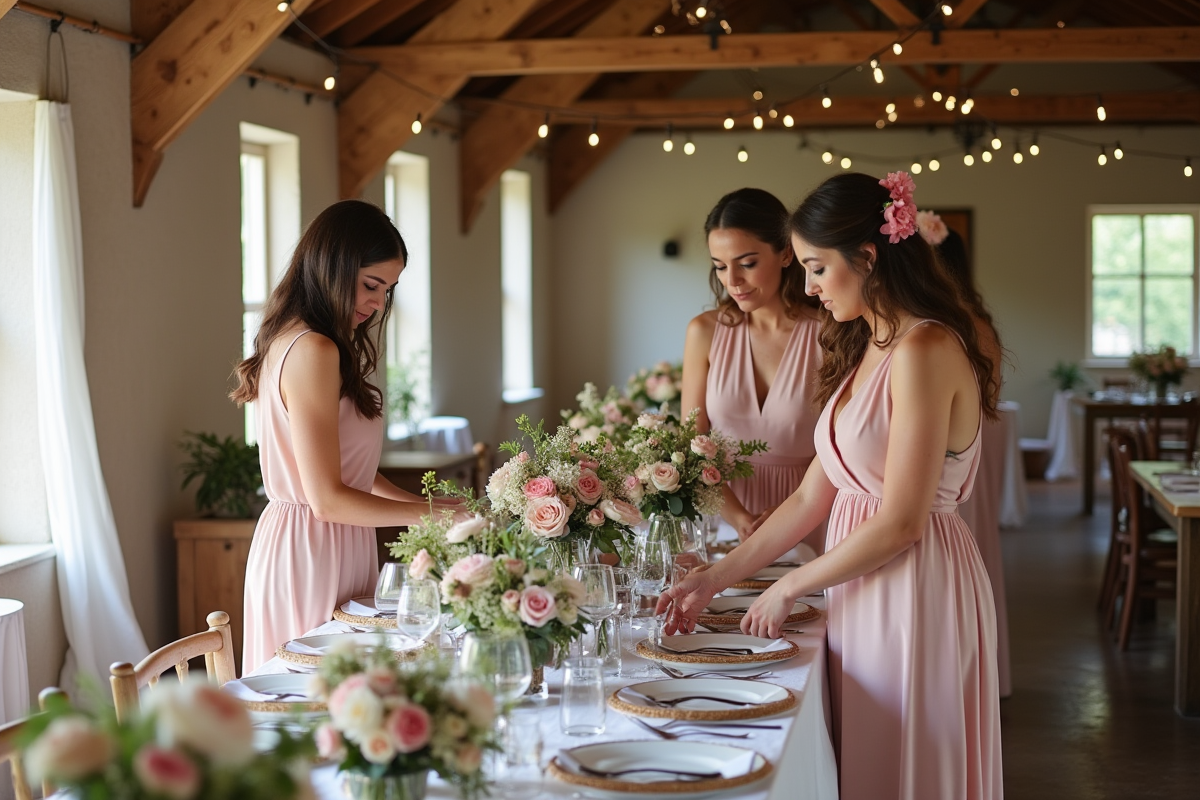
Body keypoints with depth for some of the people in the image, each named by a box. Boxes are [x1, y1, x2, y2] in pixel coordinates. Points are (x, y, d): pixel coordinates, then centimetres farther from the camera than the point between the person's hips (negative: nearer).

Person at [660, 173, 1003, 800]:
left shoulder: (925, 350, -18)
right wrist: (716, 578, 7)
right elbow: (813, 498, 12)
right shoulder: (865, 350, 12)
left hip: (915, 592, -8)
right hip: (862, 594, 8)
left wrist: (789, 588, -8)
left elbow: (900, 523, -19)